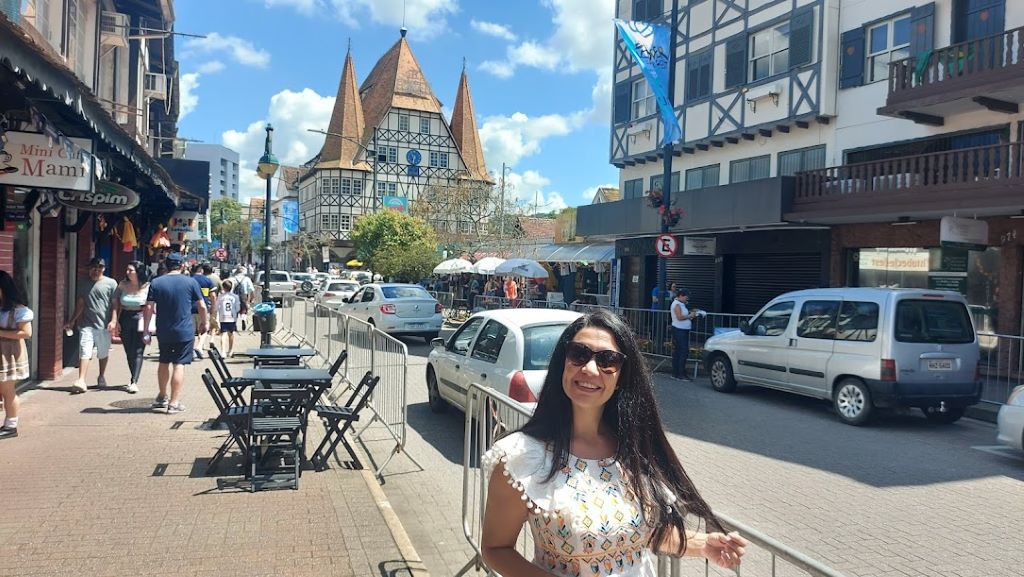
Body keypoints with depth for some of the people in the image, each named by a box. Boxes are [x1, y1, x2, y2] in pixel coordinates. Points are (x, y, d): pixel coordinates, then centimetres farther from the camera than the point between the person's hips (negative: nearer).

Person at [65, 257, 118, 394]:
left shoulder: (111, 283, 1)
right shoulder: (84, 284, 10)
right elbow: (80, 304, 15)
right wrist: (72, 321, 13)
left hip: (104, 325, -1)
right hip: (87, 324, 2)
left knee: (103, 354, 12)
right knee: (84, 353, -9)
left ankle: (102, 377, 30)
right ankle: (81, 381, -15)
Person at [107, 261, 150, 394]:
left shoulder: (147, 286, -4)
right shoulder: (123, 285, 6)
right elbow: (116, 304, 5)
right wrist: (114, 320, -5)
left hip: (141, 319, -4)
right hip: (125, 320, 4)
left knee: (138, 352, -9)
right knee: (129, 352, 10)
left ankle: (134, 382, -11)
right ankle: (134, 380, 22)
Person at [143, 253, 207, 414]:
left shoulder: (155, 283, 0)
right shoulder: (190, 282, -4)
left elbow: (148, 308, -4)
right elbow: (202, 306, -1)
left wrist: (146, 331, 2)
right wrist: (204, 323, 15)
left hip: (163, 332, 3)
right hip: (184, 331, -3)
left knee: (164, 362, 19)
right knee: (179, 365, -1)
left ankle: (161, 397, 33)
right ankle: (174, 403, -2)